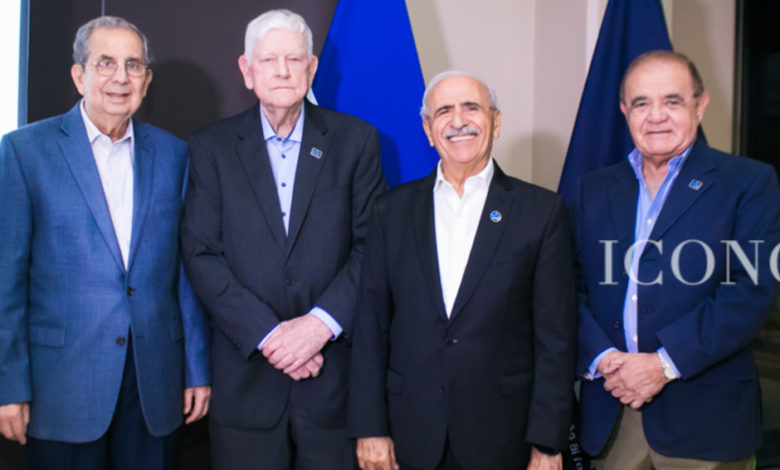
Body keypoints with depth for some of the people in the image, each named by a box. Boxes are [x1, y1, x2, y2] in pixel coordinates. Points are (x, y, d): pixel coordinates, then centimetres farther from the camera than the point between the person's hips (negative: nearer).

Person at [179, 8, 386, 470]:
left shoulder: (356, 140, 3)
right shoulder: (212, 147, 4)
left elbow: (373, 245, -1)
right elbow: (202, 254, -3)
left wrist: (321, 323, -13)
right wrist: (268, 335, -12)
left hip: (335, 370, 0)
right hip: (246, 375, 0)